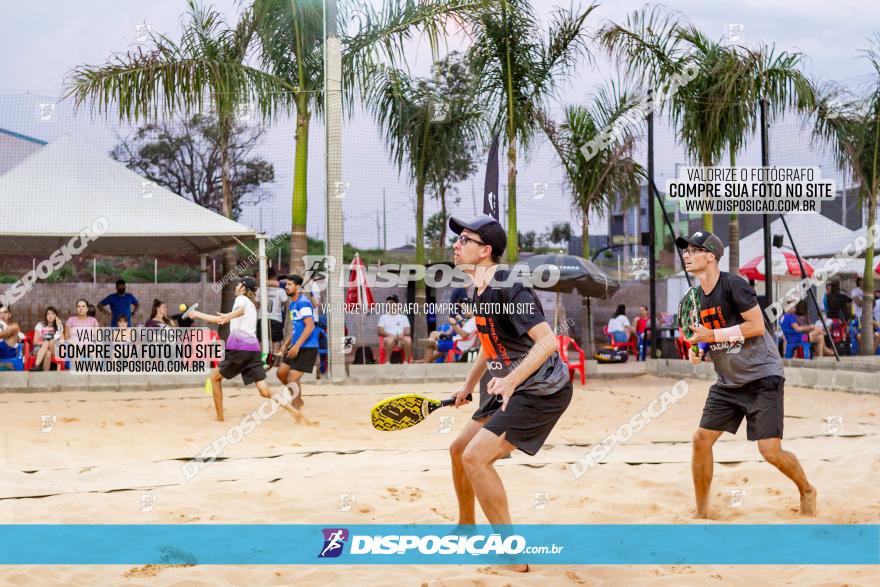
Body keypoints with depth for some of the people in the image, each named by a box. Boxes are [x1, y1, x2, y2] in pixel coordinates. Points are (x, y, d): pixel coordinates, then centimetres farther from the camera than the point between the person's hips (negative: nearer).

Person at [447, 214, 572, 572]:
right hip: (510, 390, 10)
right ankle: (466, 529, 39)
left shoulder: (507, 287, -22)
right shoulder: (480, 292, 8)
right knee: (459, 450, 18)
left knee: (476, 457, -19)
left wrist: (511, 379, -41)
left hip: (542, 391, -10)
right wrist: (468, 385, 26)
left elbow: (547, 341, -31)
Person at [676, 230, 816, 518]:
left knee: (770, 450, -12)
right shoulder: (696, 297, 8)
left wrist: (713, 335, -20)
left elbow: (757, 326, -21)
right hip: (728, 383, 8)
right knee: (701, 439, -2)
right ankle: (701, 512, 11)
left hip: (762, 377, -7)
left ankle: (807, 491, 18)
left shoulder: (733, 285, -16)